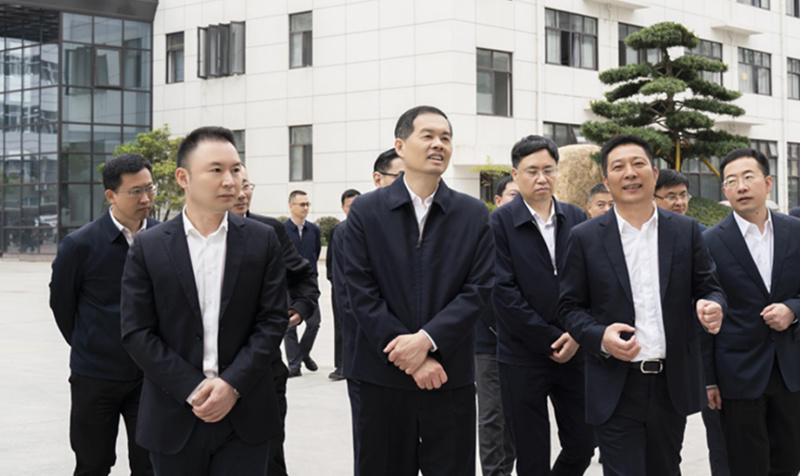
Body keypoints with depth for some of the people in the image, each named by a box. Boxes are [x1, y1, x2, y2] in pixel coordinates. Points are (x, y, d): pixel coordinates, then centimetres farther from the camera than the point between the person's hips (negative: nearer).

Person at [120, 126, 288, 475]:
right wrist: (193, 391, -12)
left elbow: (273, 320, -1)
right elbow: (137, 333, -4)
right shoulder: (148, 247, 0)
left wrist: (232, 384, -12)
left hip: (244, 417, 0)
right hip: (175, 419, 0)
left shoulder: (262, 240, 3)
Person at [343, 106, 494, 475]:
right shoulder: (365, 211, 2)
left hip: (451, 378, 1)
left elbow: (478, 290, -2)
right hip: (383, 377, -1)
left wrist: (427, 340, -15)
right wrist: (410, 358, -12)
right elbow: (361, 293, -5)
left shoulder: (474, 215, 5)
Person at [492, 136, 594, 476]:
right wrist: (550, 340, -12)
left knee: (582, 447, 9)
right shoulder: (500, 222, -6)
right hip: (523, 357, -4)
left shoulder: (576, 219, 8)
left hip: (573, 354, 4)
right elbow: (504, 292, -11)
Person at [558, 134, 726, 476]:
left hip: (672, 386, 3)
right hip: (617, 392, -2)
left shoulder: (686, 231, 5)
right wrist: (600, 337, -17)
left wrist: (712, 307, -17)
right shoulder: (585, 238, 0)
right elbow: (570, 306, 3)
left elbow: (709, 288, 7)